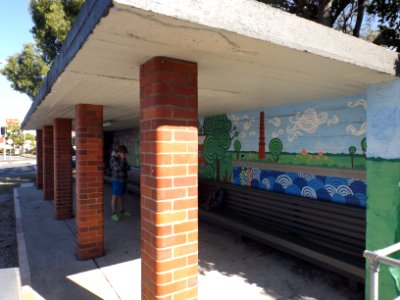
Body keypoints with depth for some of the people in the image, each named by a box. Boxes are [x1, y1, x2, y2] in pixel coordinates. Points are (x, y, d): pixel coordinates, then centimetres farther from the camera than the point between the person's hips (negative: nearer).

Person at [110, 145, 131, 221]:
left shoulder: (123, 158, 8)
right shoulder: (113, 159, -15)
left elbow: (128, 168, 10)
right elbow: (119, 168, -26)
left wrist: (126, 167, -9)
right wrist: (122, 159, -24)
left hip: (124, 180, 8)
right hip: (117, 180, -7)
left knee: (122, 196, 15)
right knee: (115, 196, -1)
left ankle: (122, 211, 25)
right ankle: (113, 214, 6)